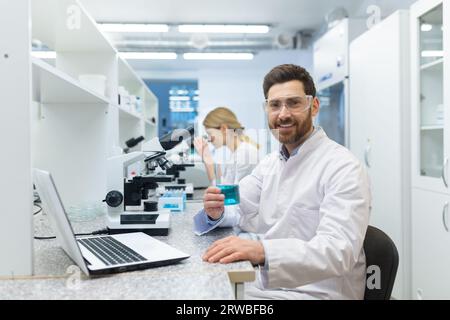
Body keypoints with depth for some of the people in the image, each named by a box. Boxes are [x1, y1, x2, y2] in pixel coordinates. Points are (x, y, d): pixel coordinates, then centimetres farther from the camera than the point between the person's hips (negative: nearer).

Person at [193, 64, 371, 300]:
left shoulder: (343, 168, -16)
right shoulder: (271, 162, 10)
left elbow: (338, 250, -28)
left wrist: (262, 251, -43)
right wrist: (217, 211, -16)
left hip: (314, 292, -6)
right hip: (263, 283, 6)